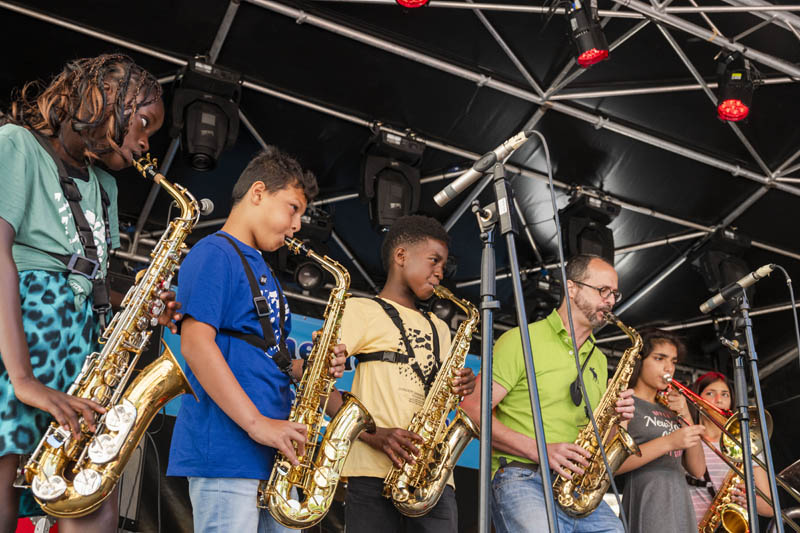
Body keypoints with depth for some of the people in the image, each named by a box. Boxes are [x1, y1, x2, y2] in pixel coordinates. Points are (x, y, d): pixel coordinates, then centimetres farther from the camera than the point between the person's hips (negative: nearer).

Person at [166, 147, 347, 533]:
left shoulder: (263, 272, 23)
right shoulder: (215, 253, -6)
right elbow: (196, 342, -19)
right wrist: (256, 423, -22)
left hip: (274, 455, 9)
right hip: (226, 453, -9)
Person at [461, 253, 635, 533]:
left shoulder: (598, 360, 23)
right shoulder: (521, 341, 0)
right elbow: (472, 410, -8)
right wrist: (539, 450, -15)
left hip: (578, 487, 6)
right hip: (520, 478, -6)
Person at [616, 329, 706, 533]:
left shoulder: (670, 409, 18)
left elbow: (697, 470, 11)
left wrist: (686, 416, 2)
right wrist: (669, 442, -18)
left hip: (681, 507, 6)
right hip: (648, 506, -6)